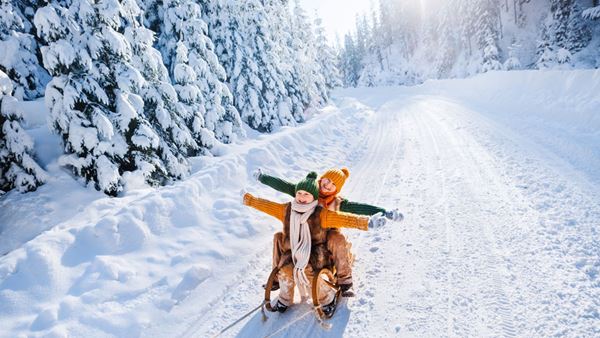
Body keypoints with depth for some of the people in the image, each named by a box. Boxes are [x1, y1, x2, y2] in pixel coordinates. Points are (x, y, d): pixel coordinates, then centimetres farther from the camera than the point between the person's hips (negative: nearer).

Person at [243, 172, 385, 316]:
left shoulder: (321, 214, -13)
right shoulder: (286, 210, 0)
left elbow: (344, 218, -24)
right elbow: (267, 205, 12)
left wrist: (367, 222, -36)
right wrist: (250, 200, 17)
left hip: (314, 253, -4)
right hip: (292, 251, 4)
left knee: (306, 271, -28)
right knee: (285, 271, -20)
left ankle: (328, 298, 0)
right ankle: (285, 299, 12)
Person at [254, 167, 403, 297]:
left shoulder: (338, 203, -10)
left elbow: (360, 207, -21)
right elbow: (284, 186, -6)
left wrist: (385, 212, -32)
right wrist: (263, 177, -11)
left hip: (325, 239, -2)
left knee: (338, 239, -33)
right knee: (279, 237, -15)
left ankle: (345, 281, -17)